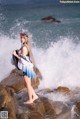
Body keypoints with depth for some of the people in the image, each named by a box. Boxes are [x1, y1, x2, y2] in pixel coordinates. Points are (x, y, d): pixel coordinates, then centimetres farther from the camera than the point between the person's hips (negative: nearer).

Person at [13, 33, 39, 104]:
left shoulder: (24, 47, -17)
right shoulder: (27, 47, 12)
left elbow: (23, 59, -19)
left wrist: (15, 54, -9)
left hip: (26, 67, -10)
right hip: (27, 66, 10)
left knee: (28, 84, 0)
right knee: (26, 84, 16)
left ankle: (30, 100, 8)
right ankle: (35, 96, 20)